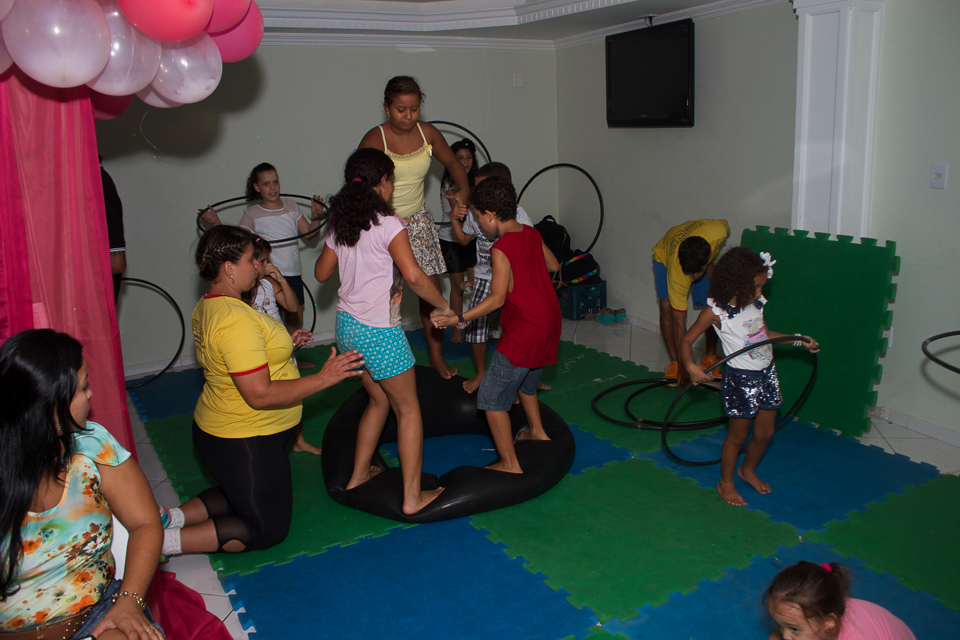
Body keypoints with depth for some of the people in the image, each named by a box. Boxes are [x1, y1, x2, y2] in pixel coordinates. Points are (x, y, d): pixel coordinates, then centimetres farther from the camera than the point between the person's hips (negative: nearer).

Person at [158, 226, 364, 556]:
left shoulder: (207, 308, 4)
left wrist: (281, 344, 12)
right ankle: (167, 540, 0)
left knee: (242, 498, 33)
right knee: (267, 529, 9)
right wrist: (323, 377, -26)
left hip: (217, 430, 10)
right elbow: (260, 394, -31)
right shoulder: (236, 320, -29)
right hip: (245, 442, -10)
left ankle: (172, 516, 16)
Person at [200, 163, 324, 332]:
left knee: (296, 318, 14)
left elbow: (309, 234, 9)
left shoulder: (291, 205, 9)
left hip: (293, 273, 4)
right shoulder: (252, 213, -2)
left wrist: (316, 216, -7)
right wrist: (216, 223, -17)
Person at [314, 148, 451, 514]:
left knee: (380, 400, 25)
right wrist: (443, 306, -11)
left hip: (347, 327, 8)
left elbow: (322, 273, 16)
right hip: (379, 332, -7)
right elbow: (414, 276, -24)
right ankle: (412, 497, 10)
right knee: (408, 409, 6)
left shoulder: (340, 225, 6)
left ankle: (358, 475, 35)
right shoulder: (388, 224, -15)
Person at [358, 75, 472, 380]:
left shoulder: (427, 132, -2)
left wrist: (463, 190, -5)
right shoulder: (374, 139, -17)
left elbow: (453, 162, 12)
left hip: (418, 220, 5)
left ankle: (436, 355, 21)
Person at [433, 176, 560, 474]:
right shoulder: (531, 233, 6)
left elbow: (497, 298, -26)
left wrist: (457, 318, -26)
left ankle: (510, 463, 4)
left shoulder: (501, 249, -18)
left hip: (524, 332, -9)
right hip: (549, 325, 9)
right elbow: (554, 265, 21)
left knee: (491, 397, 0)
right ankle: (536, 431, 48)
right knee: (525, 381, 32)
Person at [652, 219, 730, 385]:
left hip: (703, 260, 4)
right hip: (665, 257, -3)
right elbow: (679, 321, -38)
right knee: (666, 306, -25)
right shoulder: (676, 273, -44)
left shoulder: (718, 232, -41)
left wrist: (710, 263, -15)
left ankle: (710, 357, 12)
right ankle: (675, 362, -9)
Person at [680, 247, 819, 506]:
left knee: (765, 432, 16)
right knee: (738, 434, 8)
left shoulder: (755, 303, 0)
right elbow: (686, 340, -14)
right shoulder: (716, 312, -18)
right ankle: (725, 482, 28)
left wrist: (798, 340, 14)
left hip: (767, 373, 6)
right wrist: (690, 366, -30)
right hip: (741, 379, -6)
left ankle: (748, 470, 43)